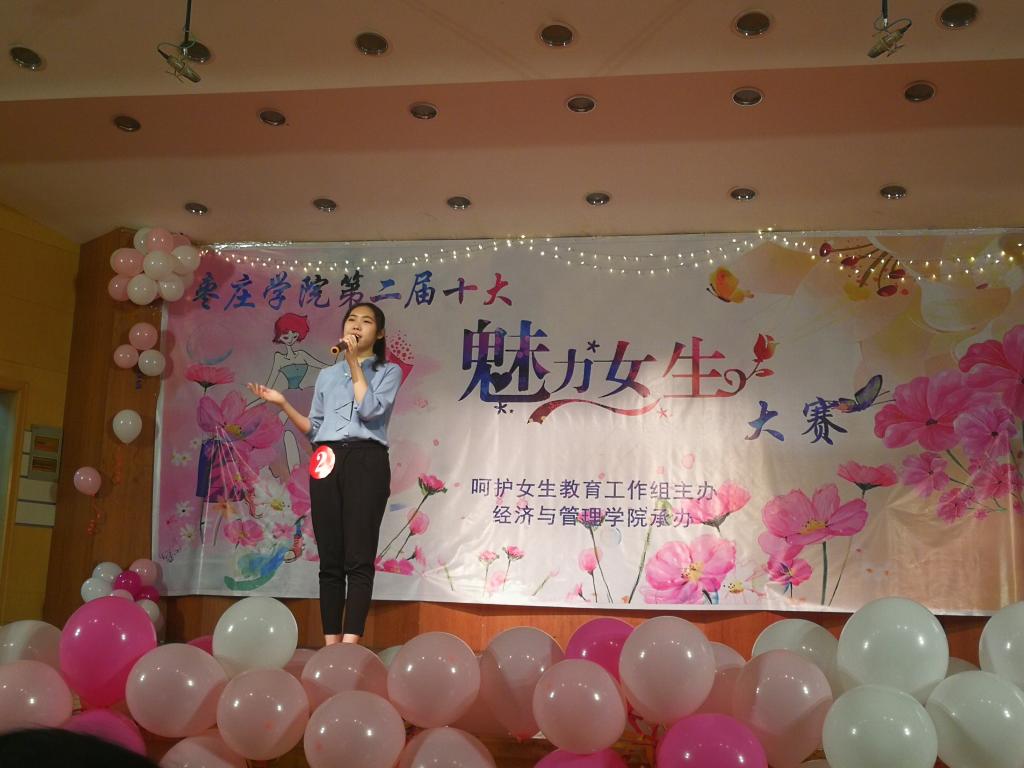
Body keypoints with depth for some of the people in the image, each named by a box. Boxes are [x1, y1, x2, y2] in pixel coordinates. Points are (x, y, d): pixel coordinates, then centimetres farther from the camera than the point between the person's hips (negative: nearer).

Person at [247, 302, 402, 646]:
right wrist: (283, 403, 9)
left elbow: (370, 410, -7)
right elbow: (314, 429, 20)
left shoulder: (389, 372, 11)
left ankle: (350, 644, -14)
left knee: (359, 558, -10)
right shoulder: (326, 376, 22)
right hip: (327, 462, 4)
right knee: (330, 558, 1)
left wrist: (355, 364, -3)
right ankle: (330, 643, 3)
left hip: (366, 461, -4)